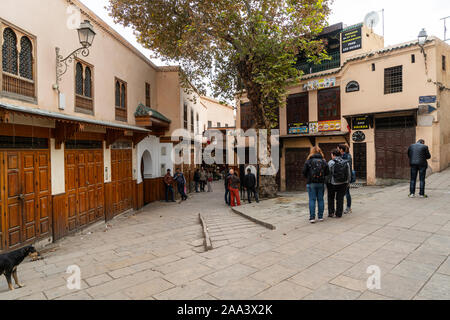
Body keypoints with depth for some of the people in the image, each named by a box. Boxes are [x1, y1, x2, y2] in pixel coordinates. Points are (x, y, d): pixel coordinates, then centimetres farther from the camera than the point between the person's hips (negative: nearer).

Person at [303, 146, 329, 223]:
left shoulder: (309, 161, -6)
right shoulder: (323, 161, 2)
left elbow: (304, 172, -6)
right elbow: (327, 172, 2)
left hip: (311, 183, -3)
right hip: (321, 183, 3)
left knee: (312, 200, 1)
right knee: (320, 199, 10)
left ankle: (312, 217, -1)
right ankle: (320, 217, 16)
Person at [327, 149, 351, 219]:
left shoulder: (331, 162, -11)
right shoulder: (346, 163, 1)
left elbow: (328, 174, -11)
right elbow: (349, 174, 5)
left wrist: (327, 181, 2)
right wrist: (347, 183, 16)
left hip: (333, 183, -3)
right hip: (343, 184, 3)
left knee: (331, 197, 18)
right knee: (340, 198, 13)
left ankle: (331, 212, 16)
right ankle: (339, 214, 16)